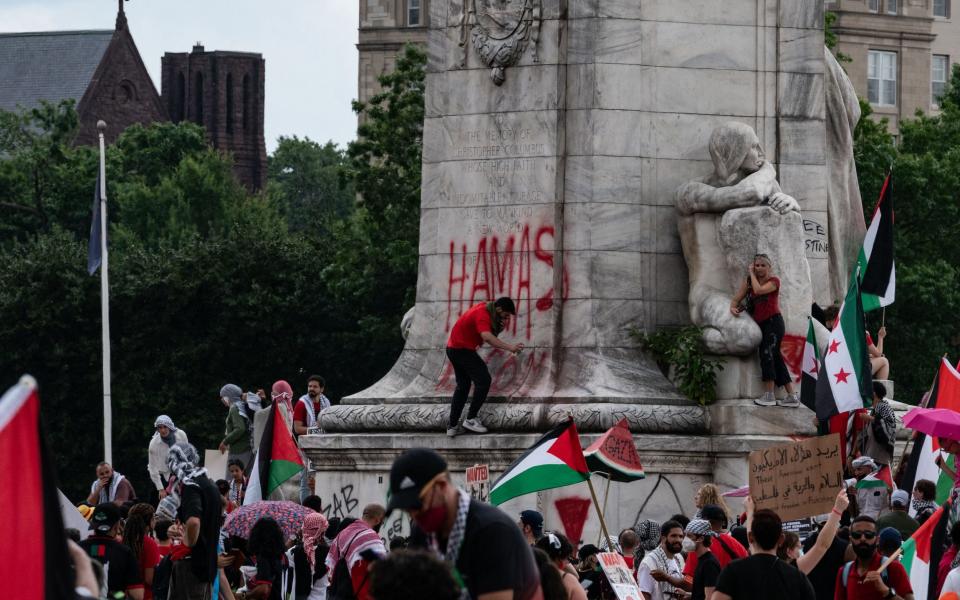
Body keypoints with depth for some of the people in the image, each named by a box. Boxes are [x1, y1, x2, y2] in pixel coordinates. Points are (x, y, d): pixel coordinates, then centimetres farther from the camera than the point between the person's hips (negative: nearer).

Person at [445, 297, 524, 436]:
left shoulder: (485, 309, 7)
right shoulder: (482, 315, -23)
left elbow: (491, 333, 9)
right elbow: (487, 336, -39)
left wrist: (501, 325, -12)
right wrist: (509, 347, -45)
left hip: (454, 348, 10)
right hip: (462, 350, -10)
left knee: (463, 385, 16)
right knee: (483, 380, -11)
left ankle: (452, 425, 16)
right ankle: (471, 419, -10)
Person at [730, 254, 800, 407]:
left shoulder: (773, 281, -4)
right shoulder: (749, 282, 13)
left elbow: (758, 290, -21)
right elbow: (736, 299, 12)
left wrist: (751, 274, -8)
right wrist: (733, 307, -10)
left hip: (773, 321, -7)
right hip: (761, 325, 7)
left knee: (767, 354, -20)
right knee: (776, 358, 6)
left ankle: (768, 395, -21)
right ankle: (792, 396, 8)